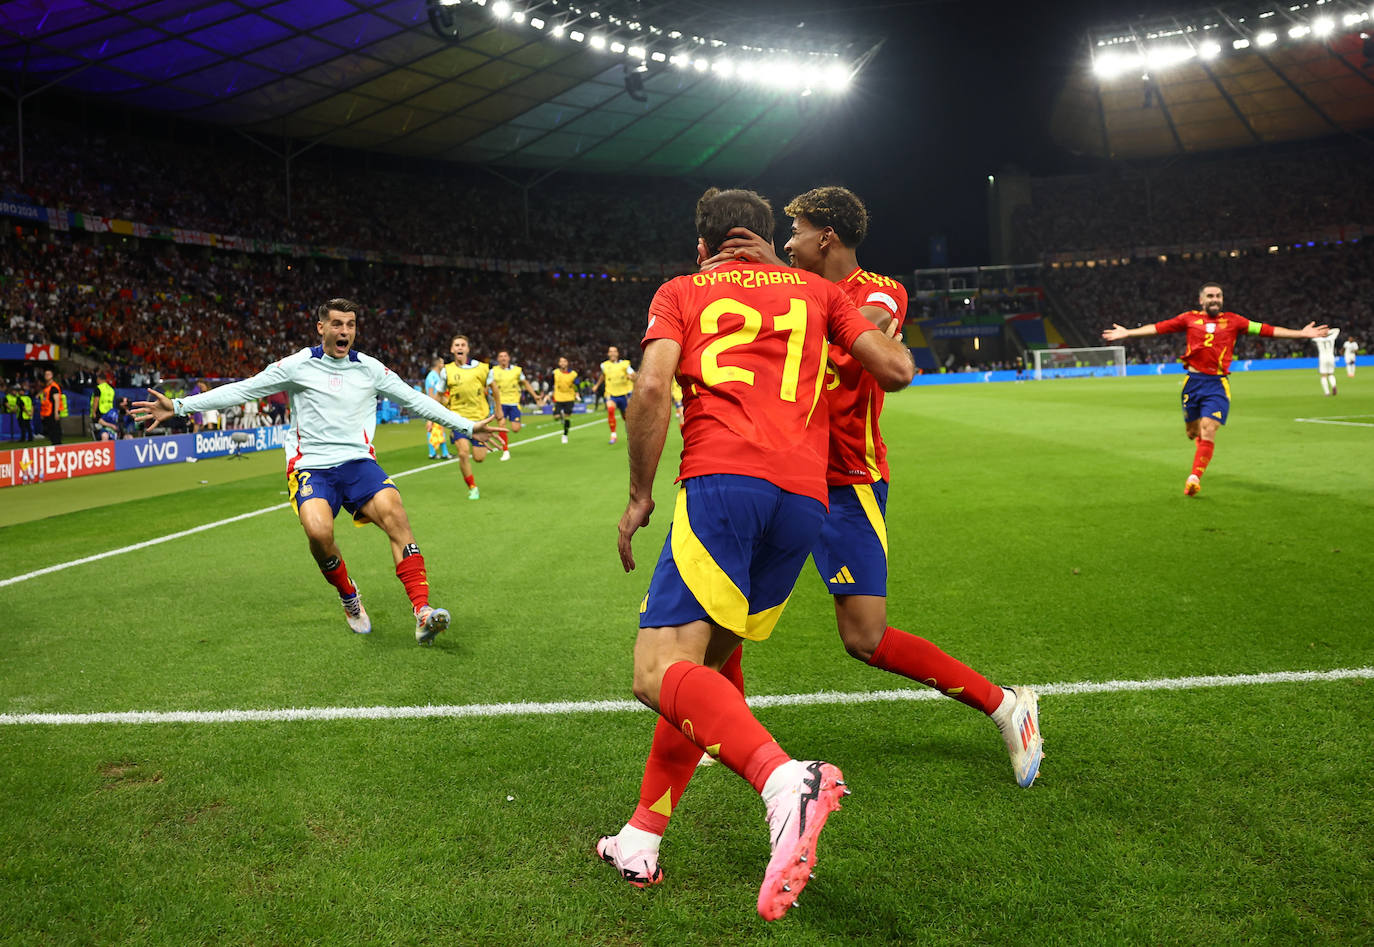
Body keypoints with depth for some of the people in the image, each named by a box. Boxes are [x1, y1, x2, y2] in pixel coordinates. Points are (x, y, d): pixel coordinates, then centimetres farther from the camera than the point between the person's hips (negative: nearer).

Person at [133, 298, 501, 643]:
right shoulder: (298, 365, 3)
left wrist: (467, 426, 17)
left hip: (358, 462, 2)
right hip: (311, 468, -1)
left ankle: (423, 614, -27)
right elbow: (241, 390, 3)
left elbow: (416, 400, 18)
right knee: (318, 531, -29)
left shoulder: (371, 369, 10)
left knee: (395, 514, -27)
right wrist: (178, 406, -3)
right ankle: (349, 597, 2)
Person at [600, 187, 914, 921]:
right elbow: (896, 372, 19)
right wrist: (891, 336, 42)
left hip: (723, 482, -5)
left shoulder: (680, 293, 17)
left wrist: (639, 496, 7)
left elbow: (652, 387, -1)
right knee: (703, 665, 15)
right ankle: (640, 845, 17)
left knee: (660, 673, -11)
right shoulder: (814, 291, 24)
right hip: (806, 496, 5)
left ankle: (785, 780, -37)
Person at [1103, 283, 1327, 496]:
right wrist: (1126, 333, 1)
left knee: (1208, 432, -13)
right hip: (1193, 382, 1)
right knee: (1192, 432, 9)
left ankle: (1194, 477, -9)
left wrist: (1301, 333, 5)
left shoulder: (1232, 320, 8)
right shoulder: (1189, 318, 8)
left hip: (1218, 384, -1)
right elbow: (1157, 328, 6)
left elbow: (1266, 330, 7)